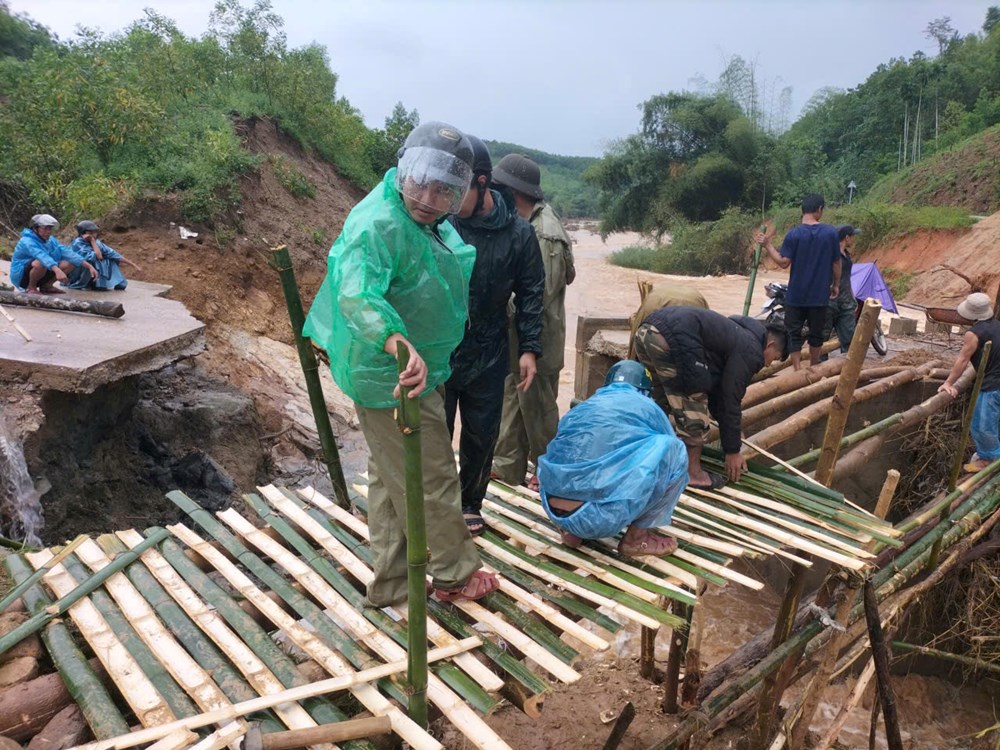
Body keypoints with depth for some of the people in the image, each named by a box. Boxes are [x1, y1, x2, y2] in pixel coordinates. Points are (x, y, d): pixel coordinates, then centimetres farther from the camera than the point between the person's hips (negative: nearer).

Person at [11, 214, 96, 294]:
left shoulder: (50, 240, 1)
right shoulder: (27, 241, -22)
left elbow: (67, 252, -9)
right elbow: (42, 256, -41)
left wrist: (89, 266, -21)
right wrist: (57, 270, -60)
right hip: (21, 277, -7)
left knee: (71, 262, -6)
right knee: (41, 263, -38)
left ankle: (46, 286, 5)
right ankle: (31, 287, -11)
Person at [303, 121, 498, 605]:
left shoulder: (425, 223, 7)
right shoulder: (379, 224, -26)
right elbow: (356, 294, -43)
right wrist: (398, 342, -59)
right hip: (394, 379, -11)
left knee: (390, 478, 20)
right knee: (433, 480, 5)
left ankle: (389, 584, 37)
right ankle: (454, 575, 26)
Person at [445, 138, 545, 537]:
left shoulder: (518, 232, -8)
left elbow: (530, 293, 2)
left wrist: (529, 348, -1)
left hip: (487, 356, 2)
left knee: (482, 437, 14)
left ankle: (470, 503, 35)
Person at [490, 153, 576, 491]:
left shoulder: (545, 235, -23)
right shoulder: (525, 223, 7)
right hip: (516, 339, 9)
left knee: (537, 407, 6)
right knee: (511, 400, 18)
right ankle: (507, 465, 32)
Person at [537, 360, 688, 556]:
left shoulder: (580, 408, 23)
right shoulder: (648, 408, 12)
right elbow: (670, 453, 28)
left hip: (553, 513, 6)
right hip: (603, 518, -6)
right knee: (674, 448, 8)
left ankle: (571, 530, 19)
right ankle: (637, 537, 13)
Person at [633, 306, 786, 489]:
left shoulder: (737, 337, 33)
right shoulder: (750, 351, 6)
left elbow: (715, 386, 39)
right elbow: (731, 401, 4)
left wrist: (729, 430, 47)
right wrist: (733, 451, 12)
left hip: (646, 329, 10)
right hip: (672, 337, -10)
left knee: (666, 401, 25)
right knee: (693, 407, 3)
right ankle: (691, 473, 12)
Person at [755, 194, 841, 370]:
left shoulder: (794, 234, -10)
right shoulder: (831, 233, -3)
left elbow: (784, 262, -11)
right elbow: (836, 263, 2)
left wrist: (767, 245, -1)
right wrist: (836, 285, 16)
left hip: (796, 295, -2)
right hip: (820, 294, 2)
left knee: (794, 333, 5)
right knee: (816, 332, 16)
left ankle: (798, 371, 1)